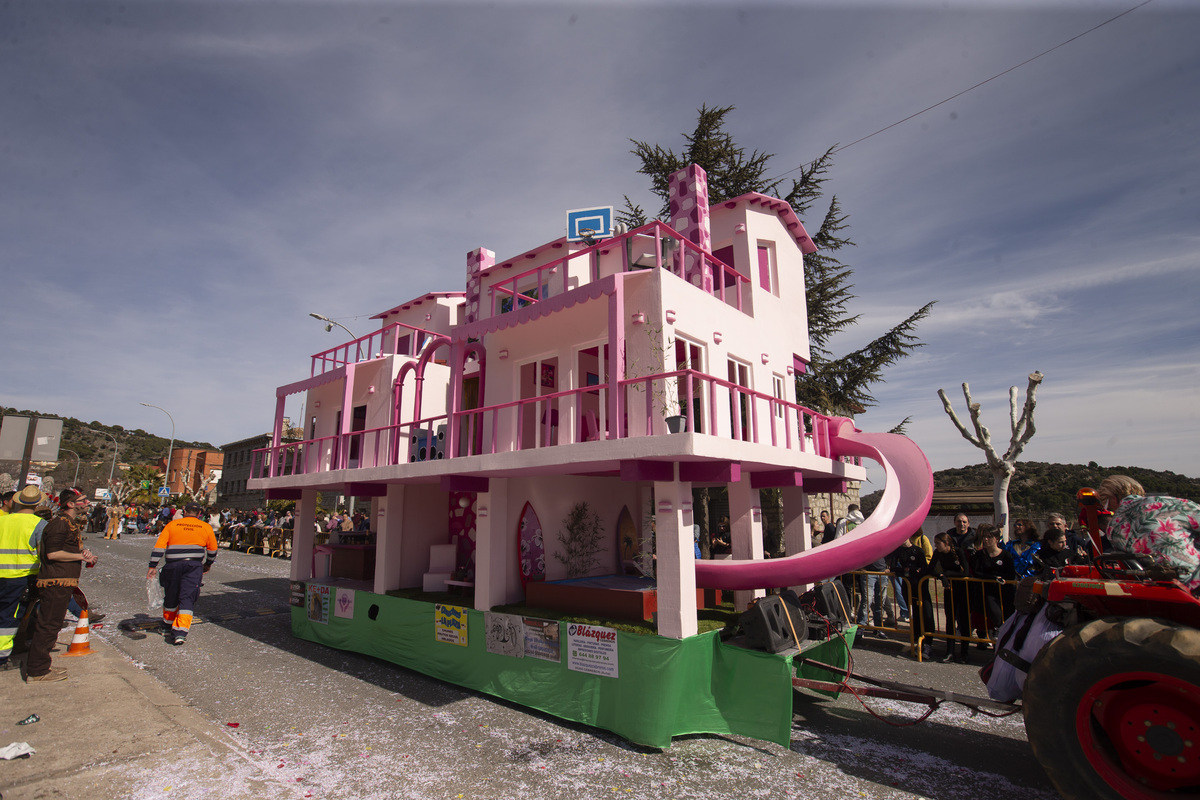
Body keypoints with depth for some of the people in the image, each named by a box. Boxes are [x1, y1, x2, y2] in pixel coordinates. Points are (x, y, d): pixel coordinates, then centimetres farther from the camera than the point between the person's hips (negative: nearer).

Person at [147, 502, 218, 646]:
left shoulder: (172, 525, 8)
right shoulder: (206, 527, 9)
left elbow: (159, 546, 0)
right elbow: (212, 549, 14)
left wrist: (153, 566, 3)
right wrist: (208, 564, 29)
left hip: (172, 565, 1)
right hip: (194, 566, -1)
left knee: (170, 596, 20)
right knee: (187, 597, 0)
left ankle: (168, 624, 40)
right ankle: (180, 632, -10)